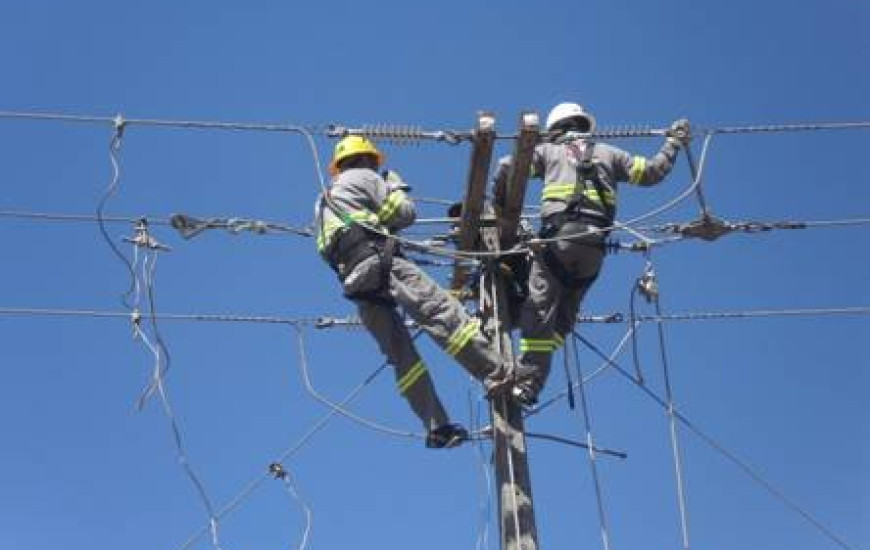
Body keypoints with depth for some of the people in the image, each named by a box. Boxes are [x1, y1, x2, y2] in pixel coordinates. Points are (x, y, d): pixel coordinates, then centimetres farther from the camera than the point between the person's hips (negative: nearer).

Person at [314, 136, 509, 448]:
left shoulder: (323, 203, 32)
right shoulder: (363, 177, 11)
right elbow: (405, 213, 4)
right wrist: (395, 185, 25)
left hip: (353, 281, 7)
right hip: (379, 263, -7)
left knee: (401, 355, 4)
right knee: (442, 312, -18)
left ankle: (437, 427, -3)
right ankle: (496, 374, -33)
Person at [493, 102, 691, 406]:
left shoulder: (548, 150, 19)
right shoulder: (608, 153, 25)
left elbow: (507, 167, 9)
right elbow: (652, 171, 25)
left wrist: (500, 205, 23)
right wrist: (673, 142, 40)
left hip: (559, 235, -3)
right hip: (595, 243, 3)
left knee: (539, 310, -7)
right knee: (564, 315, 11)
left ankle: (525, 382, -16)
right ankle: (530, 382, 3)